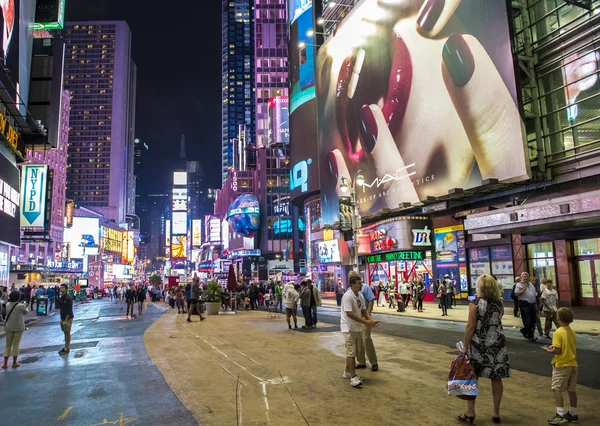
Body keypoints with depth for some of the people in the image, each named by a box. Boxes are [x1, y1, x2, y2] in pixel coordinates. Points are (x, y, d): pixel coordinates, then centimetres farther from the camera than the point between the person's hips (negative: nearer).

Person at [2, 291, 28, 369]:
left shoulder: (7, 305, -3)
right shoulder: (21, 306, -14)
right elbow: (26, 312, 4)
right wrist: (25, 306, 24)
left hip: (9, 327, 3)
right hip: (18, 327, -3)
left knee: (8, 345, 12)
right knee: (16, 345, 6)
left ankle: (5, 363, 11)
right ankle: (14, 363, 13)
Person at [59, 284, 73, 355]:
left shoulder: (68, 298, -18)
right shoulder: (61, 298, 8)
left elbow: (69, 310, -20)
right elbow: (61, 309, 15)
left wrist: (66, 320, -20)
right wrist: (61, 319, 13)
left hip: (68, 318, -8)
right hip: (63, 318, 8)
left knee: (67, 333, 0)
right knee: (65, 333, 15)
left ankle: (67, 349, 8)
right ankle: (66, 347, 25)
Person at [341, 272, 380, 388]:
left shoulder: (360, 296, 4)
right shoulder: (347, 296, -22)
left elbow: (363, 311, 10)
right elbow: (349, 313, -28)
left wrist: (371, 320, -7)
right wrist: (365, 322, -26)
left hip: (357, 327, 9)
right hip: (348, 327, -8)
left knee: (354, 351, 17)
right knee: (351, 352, -5)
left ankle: (347, 372, 31)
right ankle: (353, 377, 1)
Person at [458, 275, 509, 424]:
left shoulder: (475, 303, -14)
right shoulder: (499, 304, 1)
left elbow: (471, 326, -14)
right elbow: (497, 322, 14)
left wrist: (465, 345, -7)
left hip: (478, 344, -4)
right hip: (497, 343, 4)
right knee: (496, 378, 11)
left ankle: (470, 412, 13)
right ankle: (496, 412, 21)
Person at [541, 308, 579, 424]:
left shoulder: (558, 333, -16)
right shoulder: (572, 333, 6)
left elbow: (557, 351, -21)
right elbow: (572, 348, 12)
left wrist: (549, 350, -2)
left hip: (561, 365, -8)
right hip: (573, 364, 8)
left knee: (557, 389, -2)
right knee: (572, 390, 15)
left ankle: (560, 415, -5)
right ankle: (573, 414, 25)